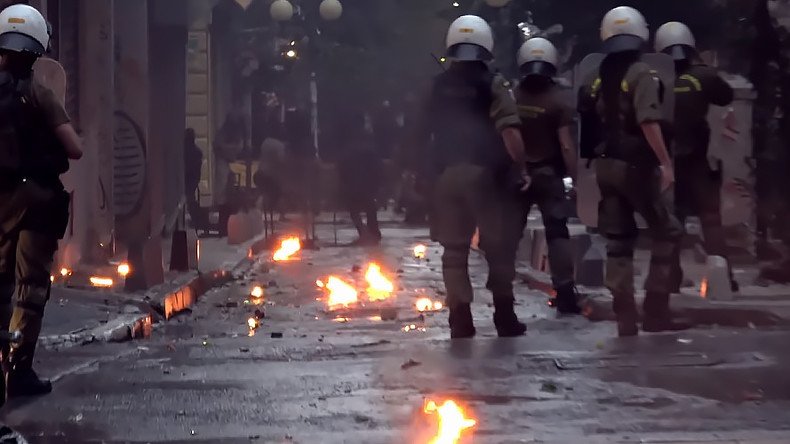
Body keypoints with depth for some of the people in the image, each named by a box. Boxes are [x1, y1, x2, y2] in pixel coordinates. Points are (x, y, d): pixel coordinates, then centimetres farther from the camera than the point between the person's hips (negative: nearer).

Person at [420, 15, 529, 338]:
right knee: (497, 246, 6)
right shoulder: (492, 84, -6)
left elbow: (426, 133, 12)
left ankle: (461, 321, 5)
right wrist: (520, 168, -7)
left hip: (447, 174, 3)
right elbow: (510, 132, -16)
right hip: (483, 173, -3)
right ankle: (505, 319, 8)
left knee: (454, 249, 7)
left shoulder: (437, 87, 9)